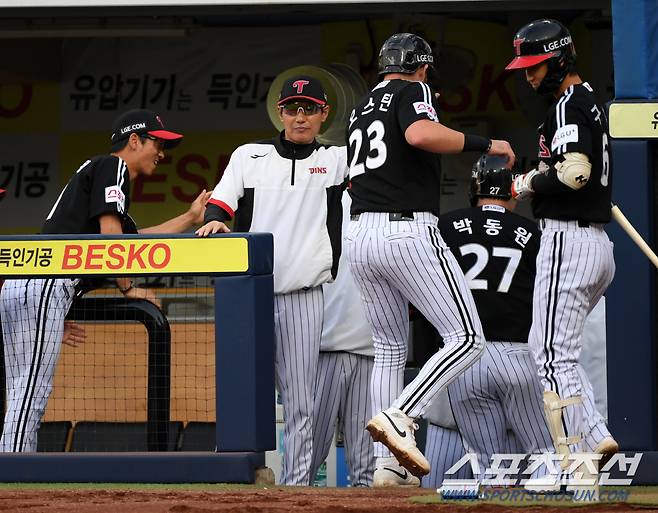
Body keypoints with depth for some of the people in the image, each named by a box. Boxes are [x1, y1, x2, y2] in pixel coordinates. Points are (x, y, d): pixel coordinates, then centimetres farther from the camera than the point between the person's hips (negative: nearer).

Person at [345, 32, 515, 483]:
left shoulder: (362, 109, 23)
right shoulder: (412, 91, 1)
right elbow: (420, 134, -21)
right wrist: (485, 145, -14)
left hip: (360, 237, 8)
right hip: (409, 232, -8)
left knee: (390, 349, 17)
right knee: (467, 339, -7)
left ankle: (386, 463, 10)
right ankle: (398, 417, -24)